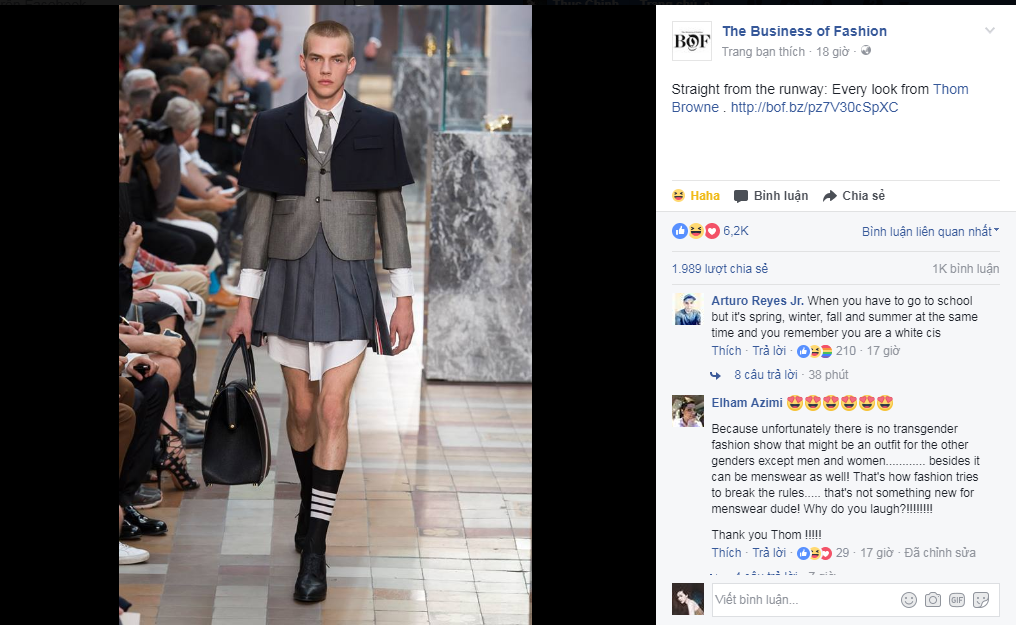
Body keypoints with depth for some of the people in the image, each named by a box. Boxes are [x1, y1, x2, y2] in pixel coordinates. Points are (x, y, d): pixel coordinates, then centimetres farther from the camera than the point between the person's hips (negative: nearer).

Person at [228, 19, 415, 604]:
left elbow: (394, 216, 4)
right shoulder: (273, 128, 3)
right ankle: (311, 499, 39)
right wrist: (245, 304, 6)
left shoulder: (379, 128, 1)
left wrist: (405, 302, 2)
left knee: (334, 410, -9)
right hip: (289, 281, 2)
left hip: (350, 286, -2)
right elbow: (258, 216, 7)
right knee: (302, 408, 11)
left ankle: (315, 551, -5)